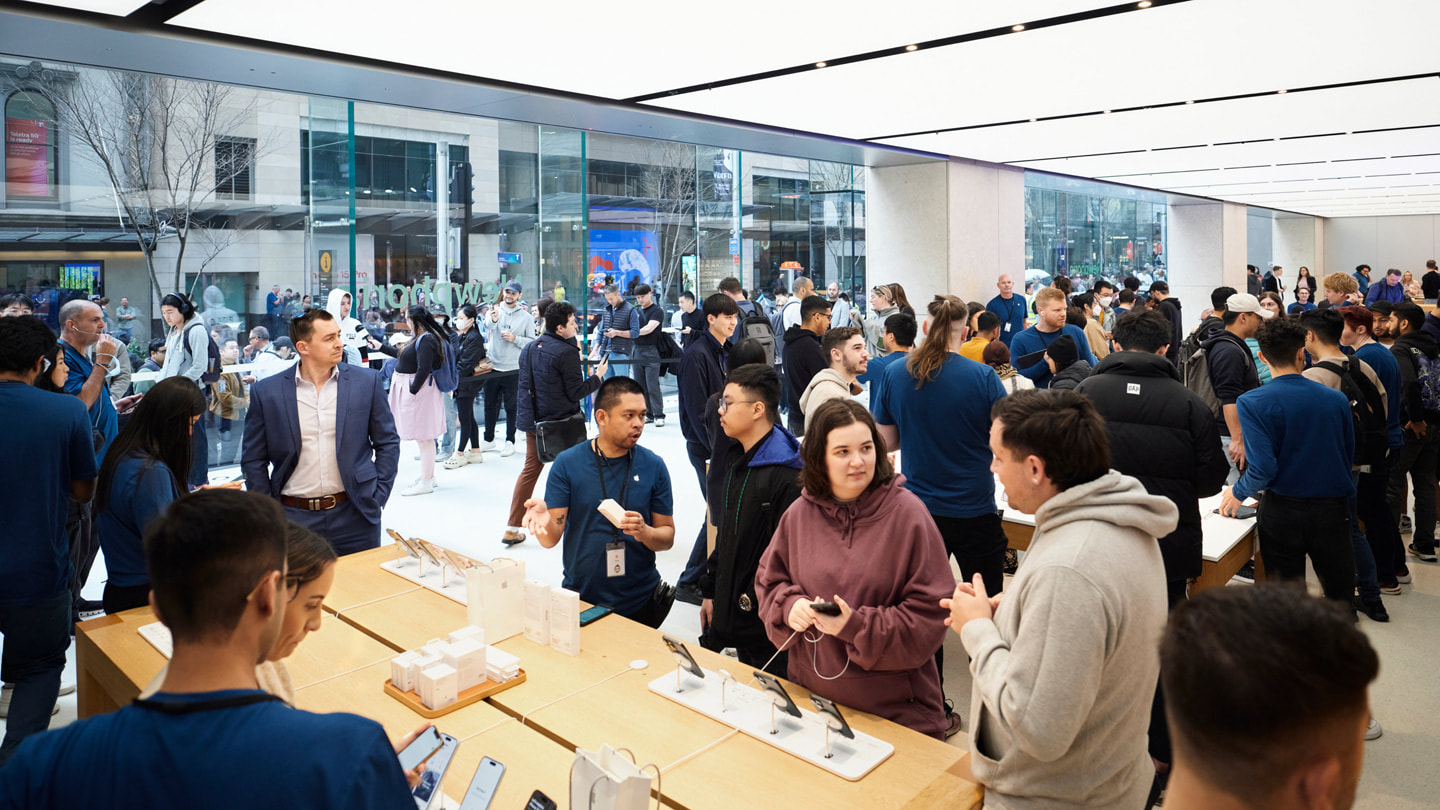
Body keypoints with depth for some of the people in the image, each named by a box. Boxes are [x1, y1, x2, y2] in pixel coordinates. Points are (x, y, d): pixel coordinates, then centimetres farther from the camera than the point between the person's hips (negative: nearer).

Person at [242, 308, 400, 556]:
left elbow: (388, 443, 6)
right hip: (293, 519, 0)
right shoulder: (266, 392, 0)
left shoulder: (367, 381, 0)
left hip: (354, 517, 0)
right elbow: (253, 460, 6)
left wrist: (377, 497, 1)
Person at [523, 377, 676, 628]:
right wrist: (544, 522, -31)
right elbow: (551, 539, -9)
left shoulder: (653, 466, -3)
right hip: (580, 599, -1)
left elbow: (667, 536, -1)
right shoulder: (567, 463, -6)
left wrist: (644, 532, -22)